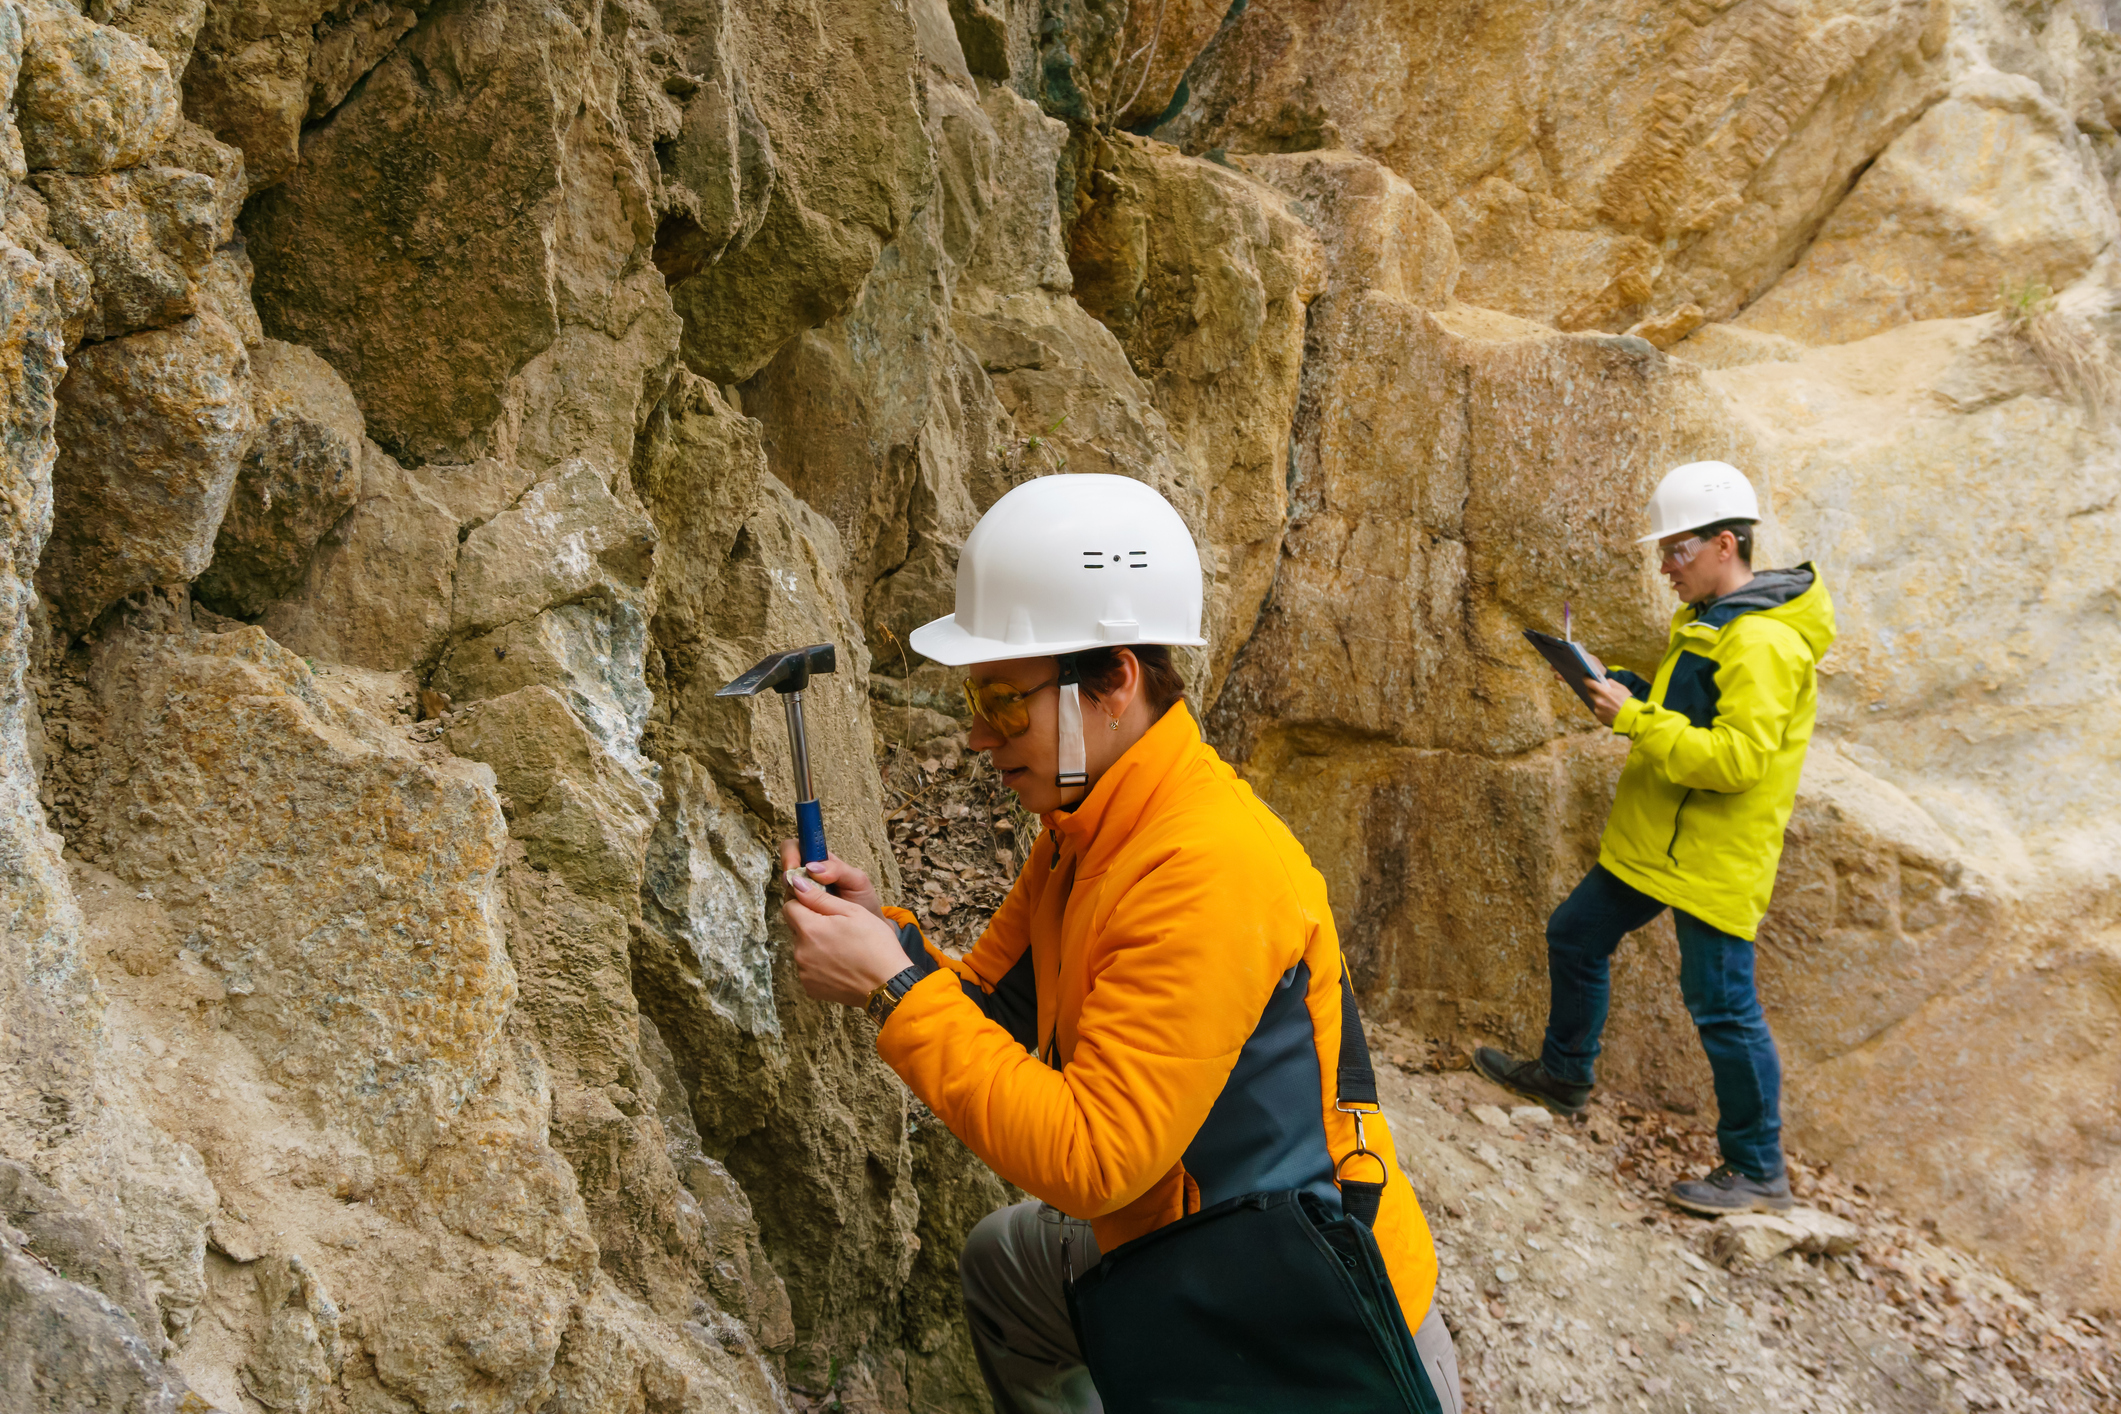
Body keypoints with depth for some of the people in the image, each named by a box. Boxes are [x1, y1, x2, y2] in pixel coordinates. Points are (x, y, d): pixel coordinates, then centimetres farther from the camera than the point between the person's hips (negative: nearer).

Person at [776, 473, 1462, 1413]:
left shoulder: (1208, 870, -30)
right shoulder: (1081, 827, -1)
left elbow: (1089, 1157, -31)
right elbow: (990, 1007, 5)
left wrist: (893, 986, -29)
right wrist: (881, 937, -13)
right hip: (1170, 1256, 9)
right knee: (1000, 1261, 25)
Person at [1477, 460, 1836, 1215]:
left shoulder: (1761, 644, -22)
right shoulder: (1704, 621, 11)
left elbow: (1739, 757, -29)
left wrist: (1636, 719, -25)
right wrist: (1619, 685, 5)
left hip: (1715, 860, -10)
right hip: (1652, 842, 10)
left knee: (1722, 1005, -4)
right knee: (1574, 939, 20)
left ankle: (1759, 1172, 8)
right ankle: (1564, 1074, 40)